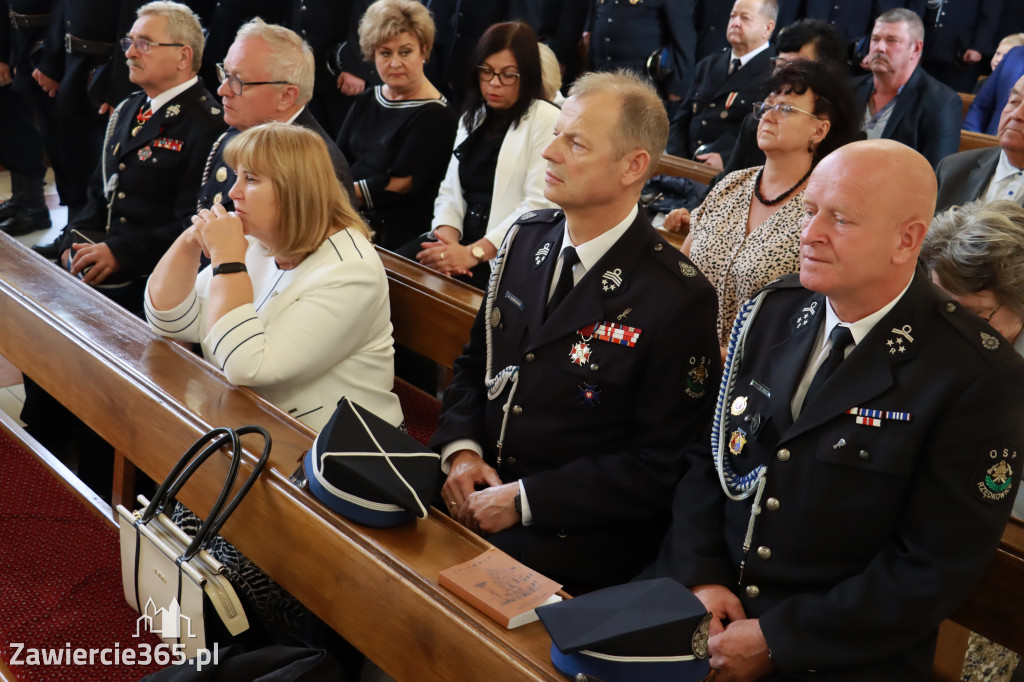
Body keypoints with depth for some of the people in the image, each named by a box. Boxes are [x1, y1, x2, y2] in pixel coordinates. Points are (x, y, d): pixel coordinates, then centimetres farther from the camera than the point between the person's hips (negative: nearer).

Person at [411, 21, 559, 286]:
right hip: (463, 243, 6)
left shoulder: (546, 120, -4)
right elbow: (450, 190, 15)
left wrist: (474, 253, -20)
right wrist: (446, 234, -7)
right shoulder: (472, 118, 20)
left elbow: (540, 204, -14)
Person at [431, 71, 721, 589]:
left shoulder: (679, 298, -15)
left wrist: (524, 499, -17)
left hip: (575, 539, -6)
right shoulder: (526, 238, 6)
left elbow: (659, 466, -14)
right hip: (477, 491, 6)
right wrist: (460, 448, -4)